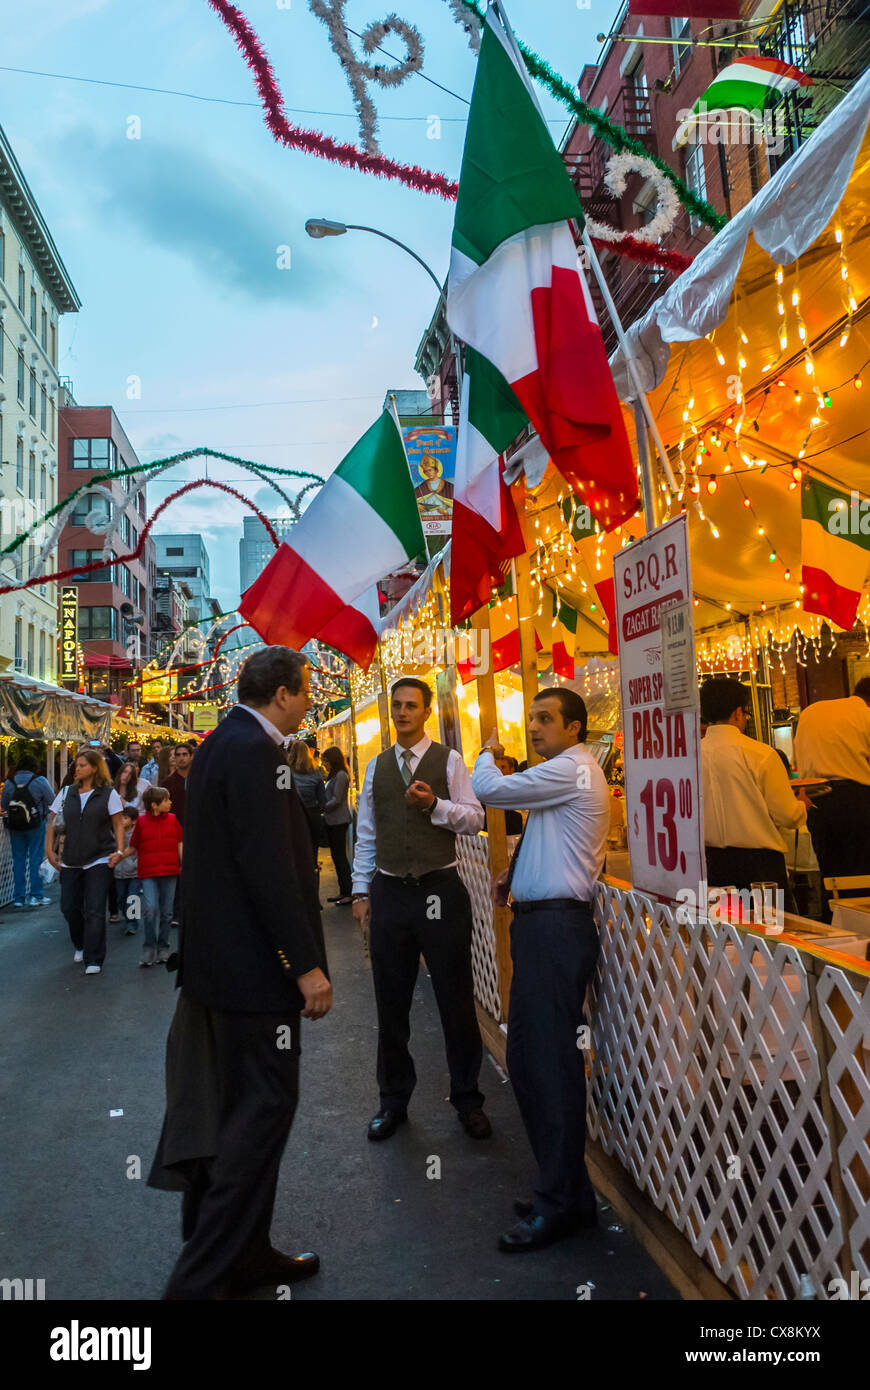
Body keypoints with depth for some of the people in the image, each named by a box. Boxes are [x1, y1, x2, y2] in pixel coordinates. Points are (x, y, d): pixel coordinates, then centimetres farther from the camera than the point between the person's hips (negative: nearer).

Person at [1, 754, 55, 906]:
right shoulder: (40, 781, -9)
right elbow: (52, 800, -4)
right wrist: (49, 785, 14)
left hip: (14, 827, 3)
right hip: (36, 825, -3)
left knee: (18, 860, 9)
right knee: (36, 859, 3)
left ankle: (18, 898, 12)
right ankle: (36, 896, 4)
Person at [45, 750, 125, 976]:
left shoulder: (109, 793, -1)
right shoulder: (66, 793, 8)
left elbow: (118, 824, 0)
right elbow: (53, 823, 13)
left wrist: (119, 851, -11)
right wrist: (49, 849, 3)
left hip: (99, 860, -4)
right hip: (70, 861, 4)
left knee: (94, 911, -6)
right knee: (69, 907, 7)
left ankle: (93, 960, 1)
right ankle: (80, 946, 34)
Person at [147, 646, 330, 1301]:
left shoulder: (224, 743, 12)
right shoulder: (254, 750, -19)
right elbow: (269, 866, -25)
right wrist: (305, 964, -21)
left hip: (219, 957, 11)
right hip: (254, 962, -11)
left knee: (239, 1110, 19)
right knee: (265, 1106, -1)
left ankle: (245, 1252, 33)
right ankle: (202, 1277, 9)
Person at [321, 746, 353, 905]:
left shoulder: (341, 775, -12)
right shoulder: (332, 776, 19)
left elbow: (337, 800, -17)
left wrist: (321, 808, -11)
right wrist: (324, 813, 7)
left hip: (339, 821, -10)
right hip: (332, 821, 10)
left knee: (340, 857, -7)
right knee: (336, 857, 11)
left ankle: (348, 893, -4)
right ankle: (342, 892, 16)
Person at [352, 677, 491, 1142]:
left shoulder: (449, 760, 1)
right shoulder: (376, 766, 10)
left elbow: (475, 819, -3)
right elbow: (365, 835, 11)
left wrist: (436, 805, -19)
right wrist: (361, 892, 8)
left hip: (440, 891, -3)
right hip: (389, 891, 3)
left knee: (456, 999, 6)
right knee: (390, 1003, 11)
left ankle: (467, 1099, 24)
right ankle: (394, 1100, 28)